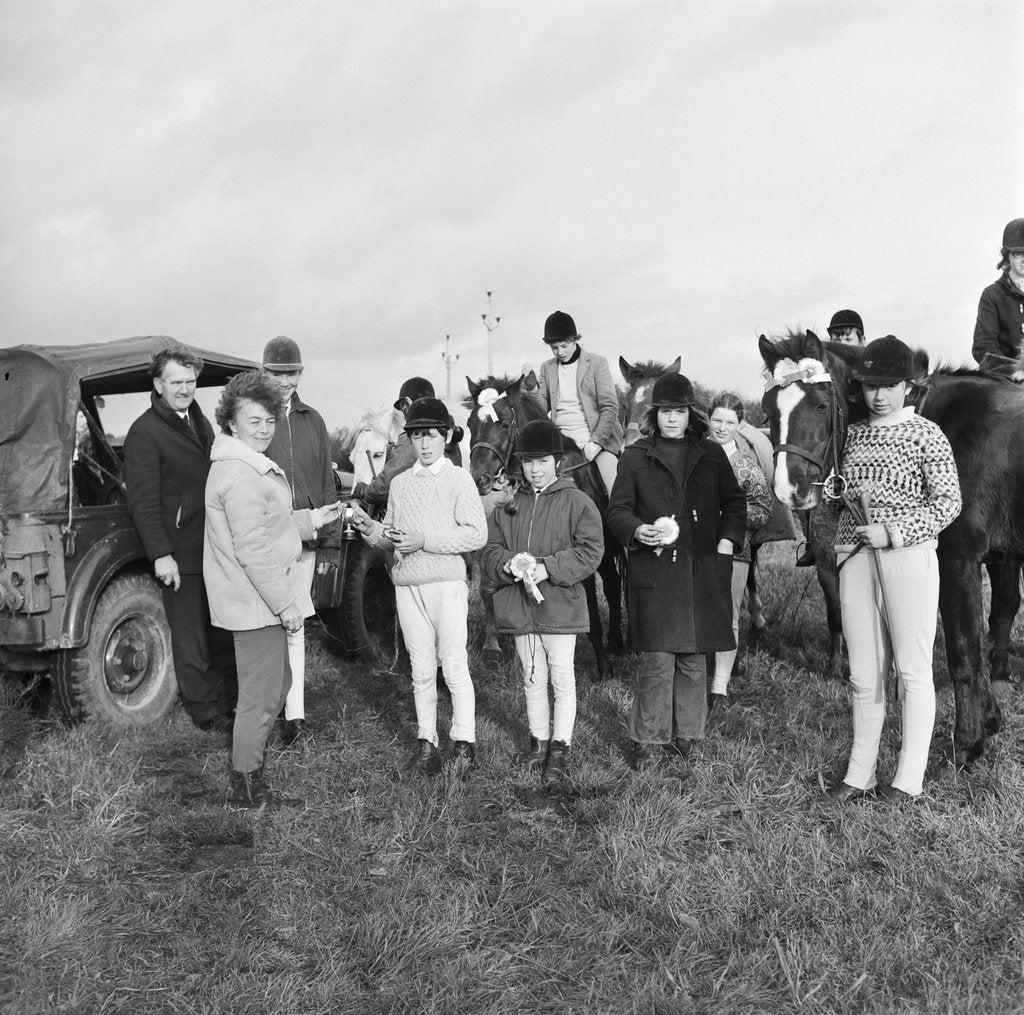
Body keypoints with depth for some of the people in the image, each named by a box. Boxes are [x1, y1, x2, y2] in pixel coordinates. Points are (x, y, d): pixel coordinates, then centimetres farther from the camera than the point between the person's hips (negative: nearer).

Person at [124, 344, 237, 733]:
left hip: (216, 548, 8)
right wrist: (160, 554, -21)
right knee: (190, 639, 2)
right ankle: (205, 712, 14)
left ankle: (230, 698, 31)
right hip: (181, 556, -8)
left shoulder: (200, 422, 14)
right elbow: (142, 500, -16)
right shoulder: (144, 432, -12)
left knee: (224, 630, 17)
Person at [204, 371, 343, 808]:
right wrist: (285, 603, -21)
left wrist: (312, 518, 15)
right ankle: (246, 787, 11)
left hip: (259, 602, 11)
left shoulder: (252, 466, 15)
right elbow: (251, 549, -24)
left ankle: (248, 777, 30)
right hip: (256, 603, -11)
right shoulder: (240, 475, -20)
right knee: (260, 697, -1)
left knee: (276, 685, 20)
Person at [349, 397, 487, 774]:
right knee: (421, 670, 9)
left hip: (446, 583, -4)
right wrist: (371, 528, -3)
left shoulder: (458, 478, -2)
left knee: (454, 665, -4)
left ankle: (464, 743, 5)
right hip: (406, 585, 4)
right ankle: (426, 741, 16)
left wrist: (425, 540, -15)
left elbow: (477, 534, -9)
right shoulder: (399, 483, 12)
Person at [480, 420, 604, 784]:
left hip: (560, 606, -4)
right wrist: (509, 564, -14)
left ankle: (560, 750, 9)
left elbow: (590, 552, -10)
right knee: (532, 679, 13)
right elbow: (490, 552, 9)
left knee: (561, 678, 1)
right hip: (519, 607, 4)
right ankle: (538, 741, 25)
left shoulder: (577, 502, -3)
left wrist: (547, 568, -19)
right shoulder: (508, 506, 11)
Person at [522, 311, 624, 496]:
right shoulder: (547, 367, 12)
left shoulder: (596, 363, 1)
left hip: (598, 438, -3)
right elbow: (542, 409, 7)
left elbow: (610, 408, -3)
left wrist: (596, 442, -13)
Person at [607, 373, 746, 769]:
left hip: (702, 571, 3)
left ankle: (686, 733, 20)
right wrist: (639, 532, -15)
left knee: (693, 659, 7)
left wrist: (727, 540, 3)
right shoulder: (635, 457, 5)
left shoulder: (711, 455, 12)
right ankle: (648, 739, 5)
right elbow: (616, 511, 5)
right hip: (653, 571, -2)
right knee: (658, 659, -6)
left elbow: (734, 502, 19)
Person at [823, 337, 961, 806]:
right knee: (863, 674, 10)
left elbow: (948, 502, -8)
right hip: (856, 556, 5)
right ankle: (859, 774, 20)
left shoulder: (926, 434, -4)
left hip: (908, 556, -5)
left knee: (912, 670, 4)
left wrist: (894, 532, -17)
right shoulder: (853, 434, 10)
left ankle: (909, 779, 14)